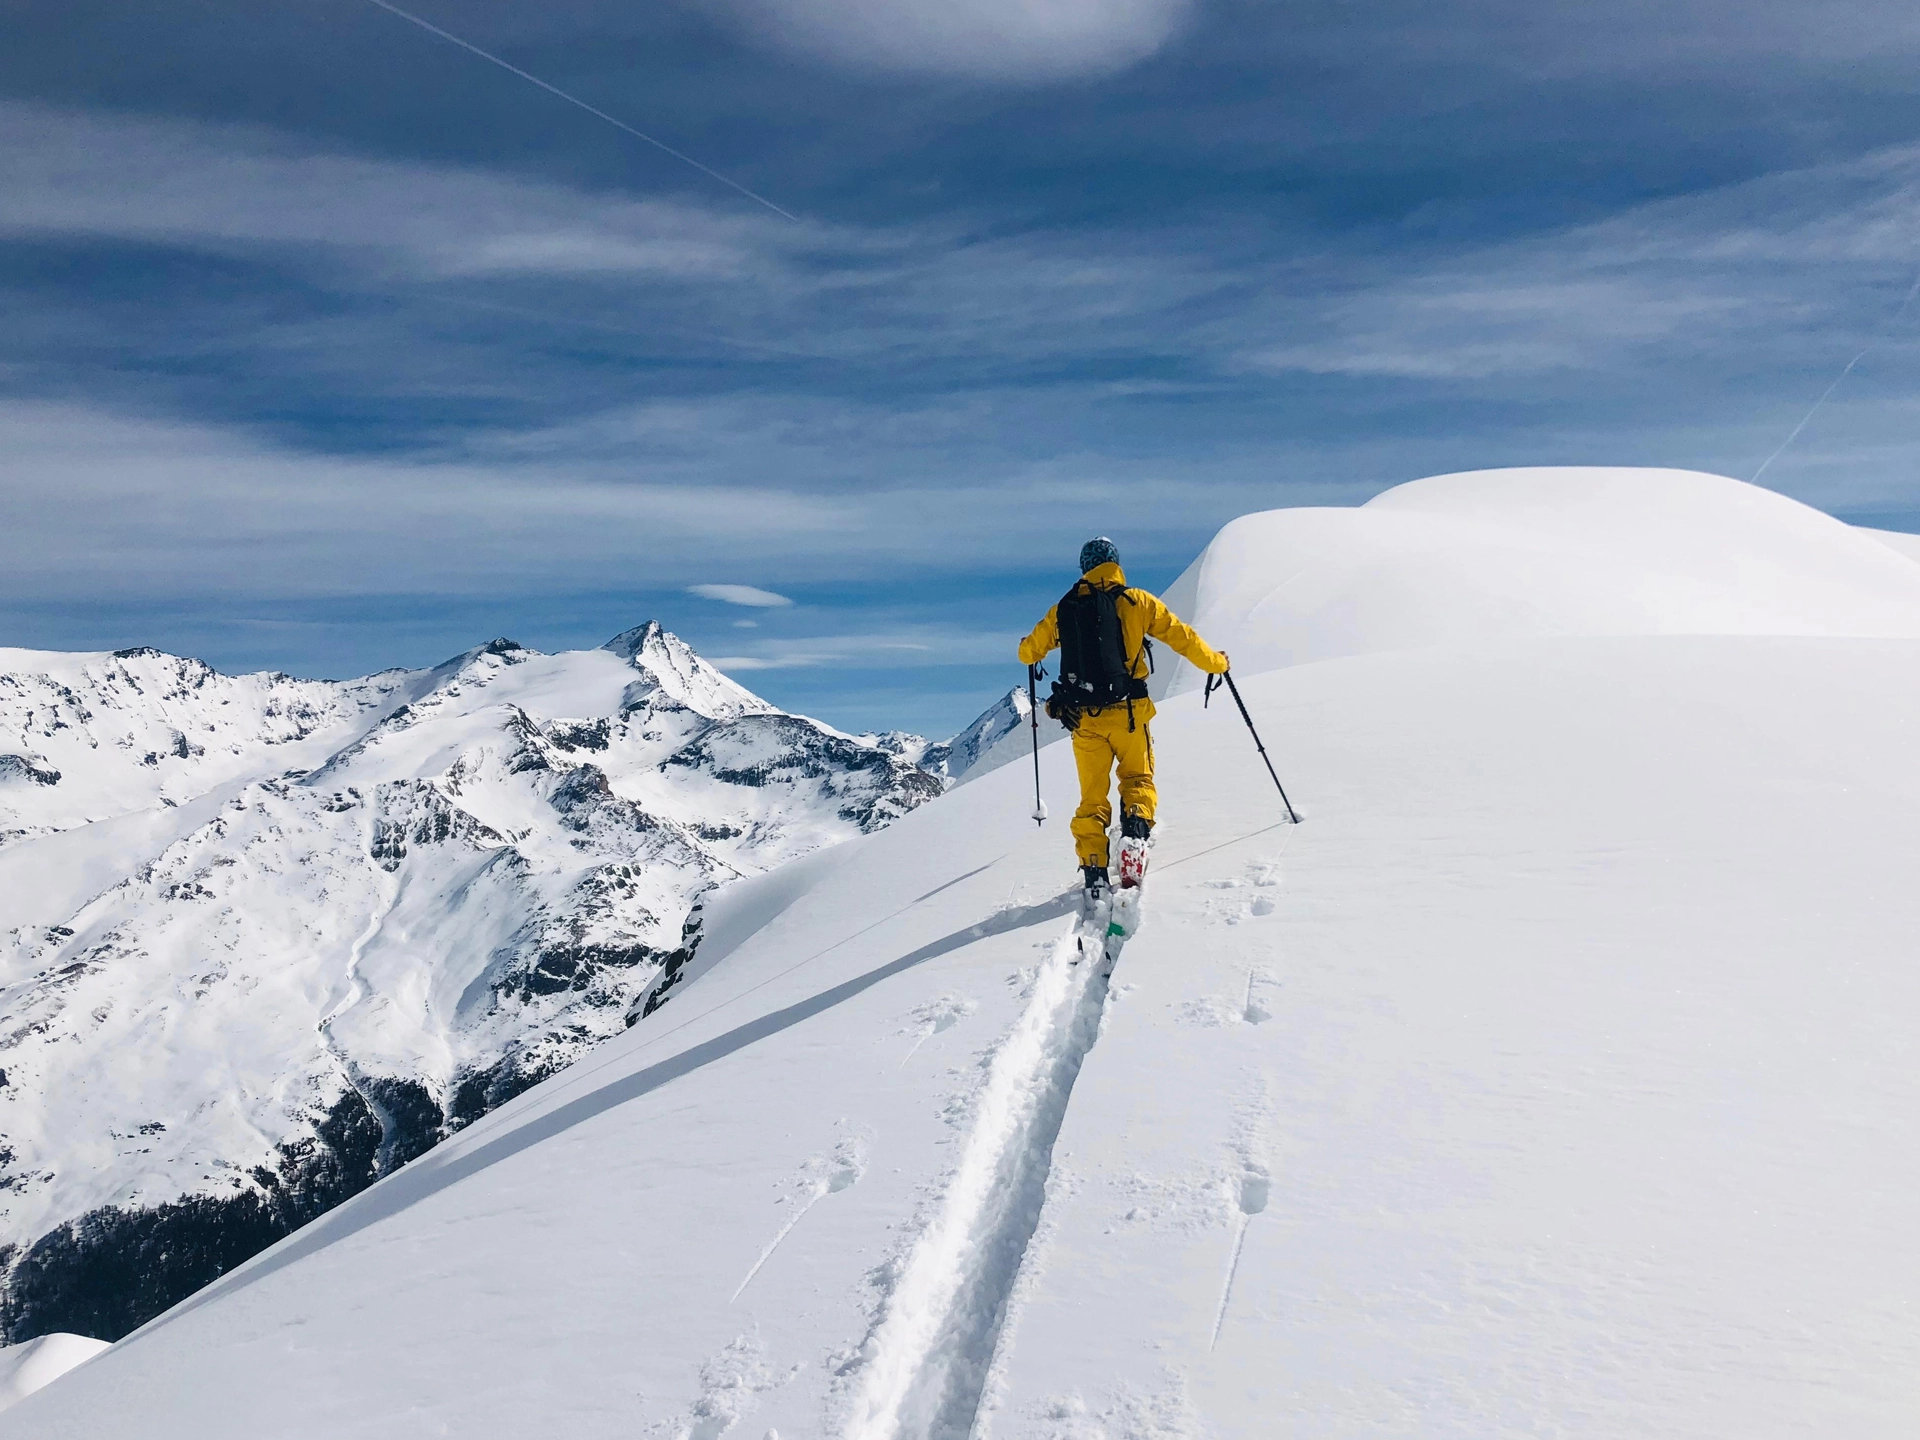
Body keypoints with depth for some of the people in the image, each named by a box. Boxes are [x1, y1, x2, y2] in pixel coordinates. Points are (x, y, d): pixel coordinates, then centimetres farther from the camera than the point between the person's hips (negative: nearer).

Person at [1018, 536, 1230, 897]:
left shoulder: (1063, 610, 8)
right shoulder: (1136, 602, 0)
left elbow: (1028, 651, 20)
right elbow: (1182, 637, 4)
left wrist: (1030, 653, 45)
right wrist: (1217, 663, 19)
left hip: (1083, 718, 2)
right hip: (1127, 712, -2)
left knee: (1092, 795, 11)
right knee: (1137, 779, 19)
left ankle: (1093, 869, 1)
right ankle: (1136, 825, -8)